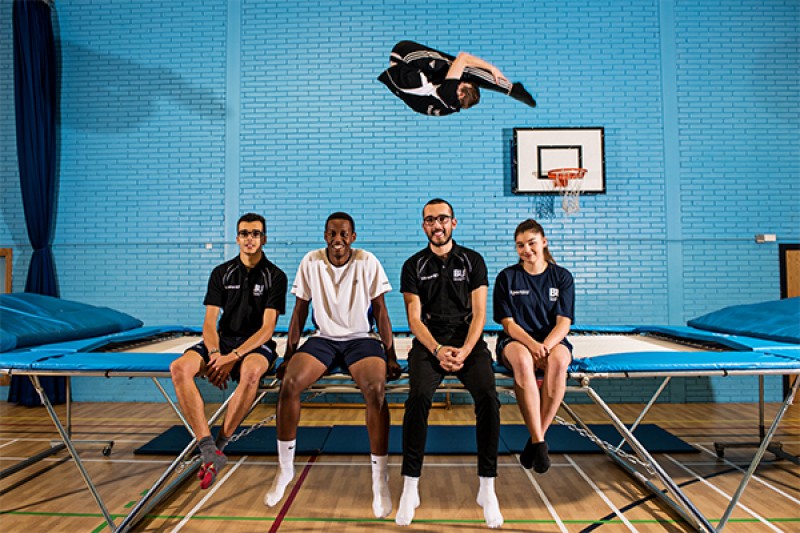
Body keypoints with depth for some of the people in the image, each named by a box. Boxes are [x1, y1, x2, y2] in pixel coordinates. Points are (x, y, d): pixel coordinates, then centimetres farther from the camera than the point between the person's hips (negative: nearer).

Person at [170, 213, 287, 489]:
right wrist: (214, 354, -19)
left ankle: (219, 445, -22)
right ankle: (207, 448, -29)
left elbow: (267, 328, -10)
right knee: (179, 368, -25)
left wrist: (233, 357, -22)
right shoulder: (221, 273, 8)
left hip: (256, 344, -3)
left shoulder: (275, 276, -2)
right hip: (222, 339, 4)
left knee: (251, 371, -39)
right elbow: (210, 322, 2)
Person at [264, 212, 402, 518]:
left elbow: (380, 311, -2)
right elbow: (300, 312, 4)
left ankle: (380, 481, -13)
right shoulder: (311, 262, -2)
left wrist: (390, 356, -7)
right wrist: (288, 356, 2)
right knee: (289, 383, -22)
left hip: (361, 339, -2)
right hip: (323, 339, 2)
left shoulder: (368, 262, -7)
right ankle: (285, 469, 0)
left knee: (376, 390, -30)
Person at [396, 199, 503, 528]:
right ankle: (410, 488, -14)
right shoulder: (414, 266, 7)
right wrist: (437, 350, -16)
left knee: (488, 397, -26)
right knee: (418, 397, -28)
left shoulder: (473, 261, 8)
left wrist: (464, 351, -16)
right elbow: (415, 319, 1)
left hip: (469, 340, 1)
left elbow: (479, 314, 1)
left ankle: (487, 489, -11)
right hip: (428, 343, 0)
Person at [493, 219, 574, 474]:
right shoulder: (507, 277, 5)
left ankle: (536, 439, -25)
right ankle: (539, 442, -32)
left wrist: (545, 347, -21)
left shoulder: (562, 276, 7)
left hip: (552, 341, 1)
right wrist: (532, 344, -21)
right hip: (515, 340, -1)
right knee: (522, 360, -38)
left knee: (558, 361, -36)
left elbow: (563, 323, -1)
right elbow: (508, 323, -2)